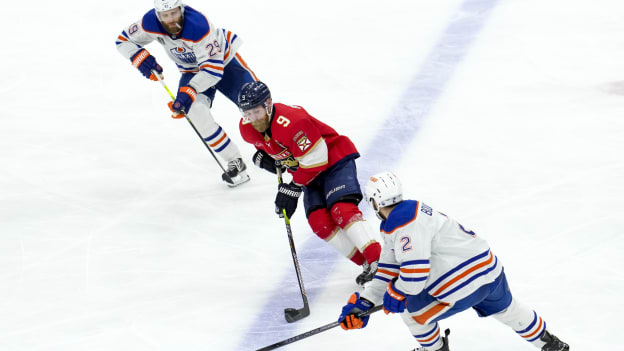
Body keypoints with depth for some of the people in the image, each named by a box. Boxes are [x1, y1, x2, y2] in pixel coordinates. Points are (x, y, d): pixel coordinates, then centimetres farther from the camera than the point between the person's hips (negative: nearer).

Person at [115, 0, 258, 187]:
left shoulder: (198, 26, -38)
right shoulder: (151, 22, -24)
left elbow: (213, 68, -38)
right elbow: (124, 40, -7)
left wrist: (188, 92, -47)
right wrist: (142, 58, -26)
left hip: (224, 59, -3)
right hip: (192, 71, 3)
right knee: (196, 111, -23)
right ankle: (234, 162, -16)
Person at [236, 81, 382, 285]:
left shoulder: (291, 121, -33)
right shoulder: (247, 128, -8)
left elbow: (315, 159, -28)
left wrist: (293, 189, -24)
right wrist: (262, 156, -5)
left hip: (335, 160, -8)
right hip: (311, 175, 8)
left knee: (341, 209, -27)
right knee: (319, 222, -12)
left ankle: (377, 260, -31)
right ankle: (365, 263, -8)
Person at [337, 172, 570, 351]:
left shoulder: (405, 224, -21)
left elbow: (415, 272, -28)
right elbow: (388, 270, 16)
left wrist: (395, 295, -9)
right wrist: (363, 302, 10)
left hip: (464, 285, -10)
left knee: (411, 309, 7)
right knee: (505, 309, 34)